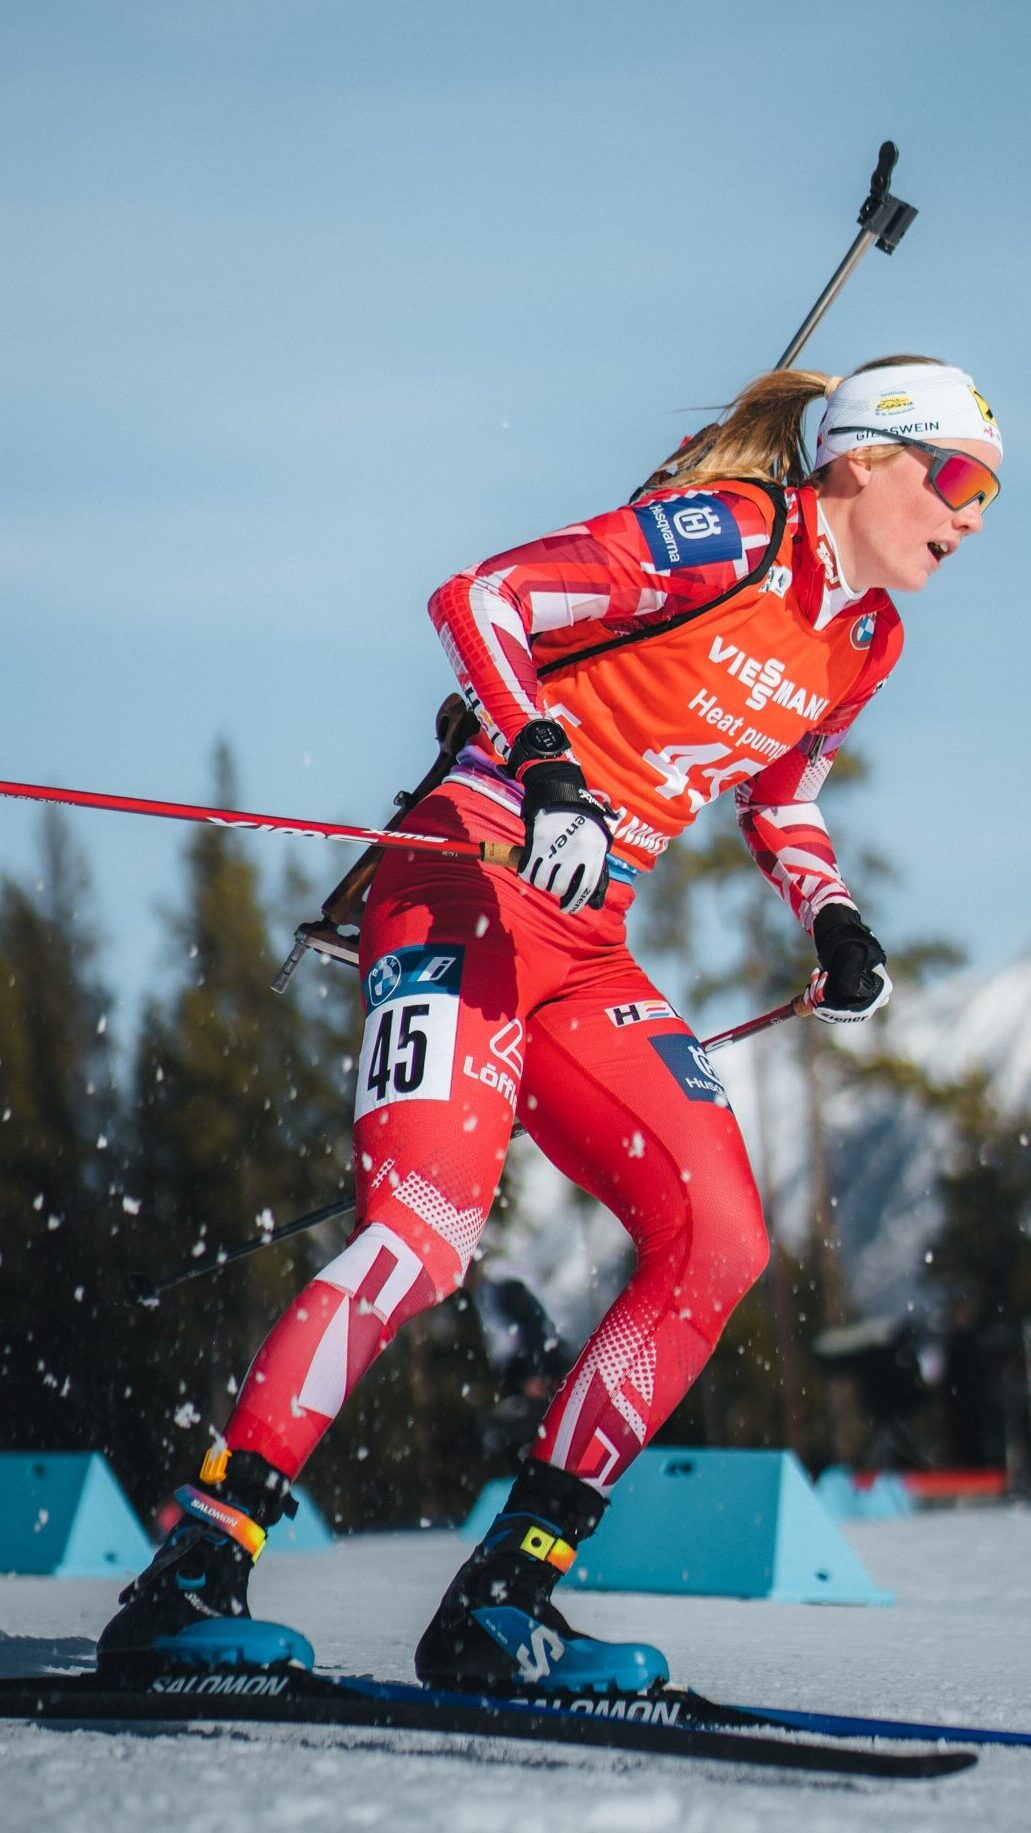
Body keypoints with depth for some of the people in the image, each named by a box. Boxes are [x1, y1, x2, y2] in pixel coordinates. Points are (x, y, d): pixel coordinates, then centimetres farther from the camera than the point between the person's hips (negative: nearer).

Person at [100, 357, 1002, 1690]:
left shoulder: (865, 640, 15)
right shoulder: (724, 533, -8)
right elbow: (477, 598, -15)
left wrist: (831, 923, 12)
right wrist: (545, 768, -29)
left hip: (586, 953, 8)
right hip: (470, 891, -8)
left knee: (719, 1243, -8)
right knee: (427, 1229, -25)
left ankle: (499, 1604, -6)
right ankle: (193, 1569, -20)